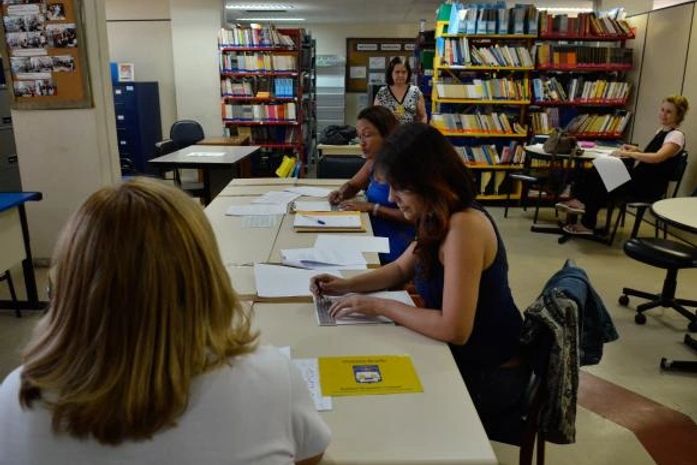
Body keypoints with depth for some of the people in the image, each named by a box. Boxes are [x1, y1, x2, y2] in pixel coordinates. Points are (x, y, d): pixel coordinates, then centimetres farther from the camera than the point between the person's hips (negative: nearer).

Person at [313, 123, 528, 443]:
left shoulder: (463, 226, -30)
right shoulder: (440, 218, -1)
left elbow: (454, 329, -32)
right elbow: (402, 270, 12)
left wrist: (380, 306, -22)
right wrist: (347, 286, -3)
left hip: (489, 374, -8)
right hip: (465, 356, 8)